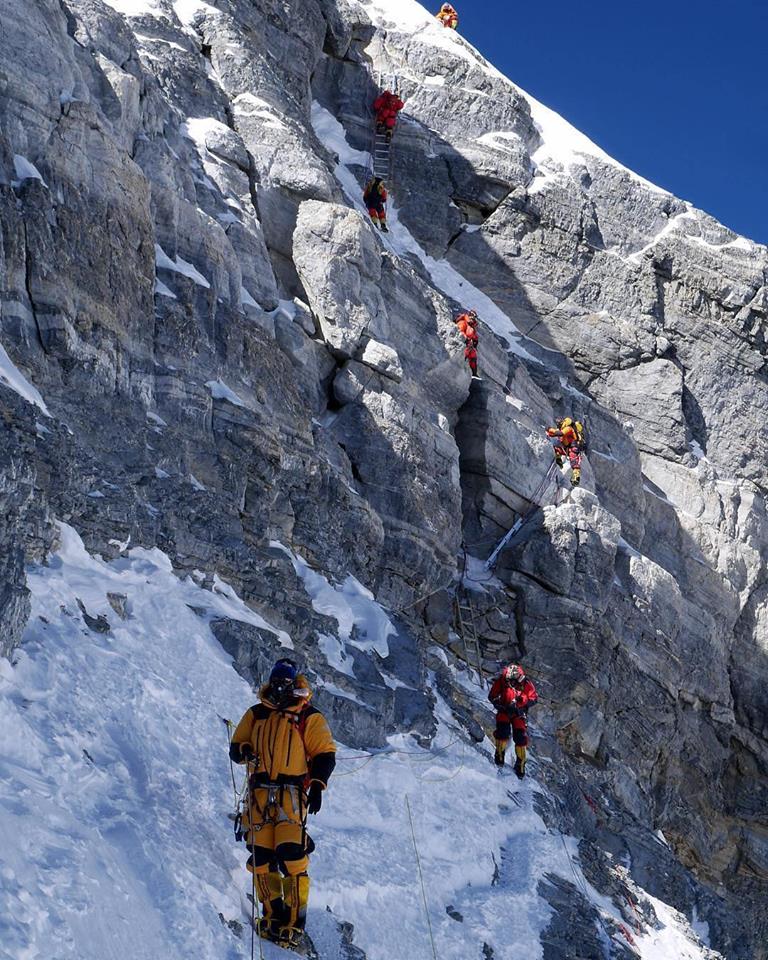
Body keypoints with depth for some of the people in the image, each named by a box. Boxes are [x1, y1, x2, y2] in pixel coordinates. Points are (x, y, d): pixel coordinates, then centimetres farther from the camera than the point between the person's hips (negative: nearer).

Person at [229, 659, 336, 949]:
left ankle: (294, 923, -12)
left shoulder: (309, 717, 8)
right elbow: (235, 748, 18)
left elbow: (325, 754, 6)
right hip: (260, 791, 3)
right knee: (261, 856, -5)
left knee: (291, 856, -15)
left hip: (291, 792, -3)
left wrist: (317, 785, -8)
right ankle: (273, 916, 7)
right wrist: (244, 751, -6)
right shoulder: (256, 714, 17)